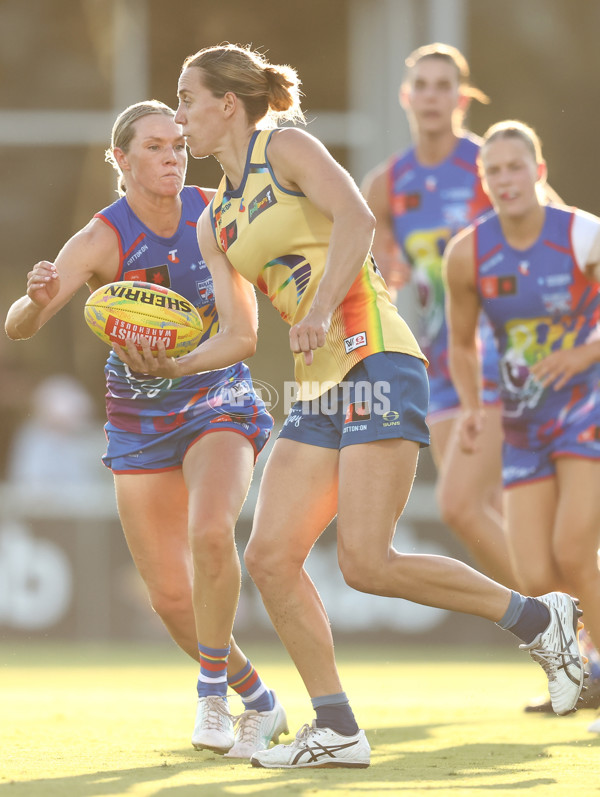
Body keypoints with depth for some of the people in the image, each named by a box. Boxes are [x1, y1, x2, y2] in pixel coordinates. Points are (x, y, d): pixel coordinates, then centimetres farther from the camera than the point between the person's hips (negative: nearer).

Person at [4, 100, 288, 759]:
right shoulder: (101, 239, -18)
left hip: (219, 401, 0)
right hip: (140, 421, 0)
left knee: (210, 531, -31)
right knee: (171, 598, -1)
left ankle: (211, 694, -13)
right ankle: (259, 702, 25)